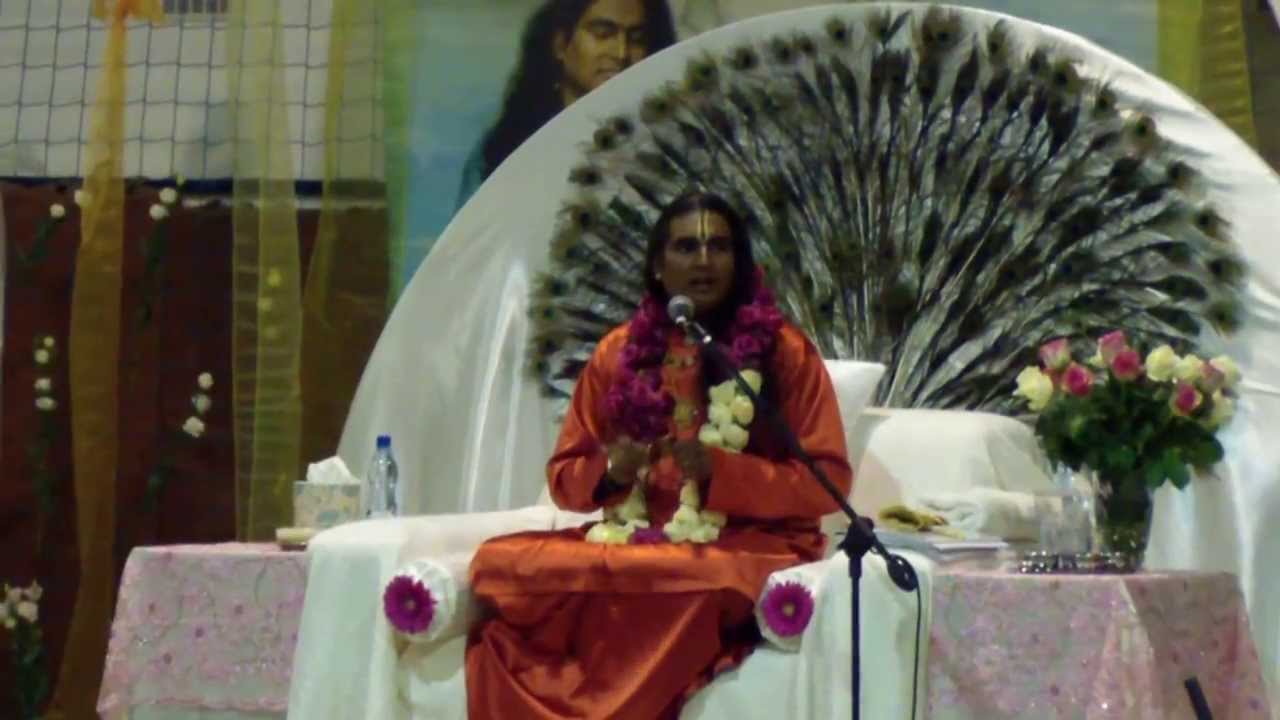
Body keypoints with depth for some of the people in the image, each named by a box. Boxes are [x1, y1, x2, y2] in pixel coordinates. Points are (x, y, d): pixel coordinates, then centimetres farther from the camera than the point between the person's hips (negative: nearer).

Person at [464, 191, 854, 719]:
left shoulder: (786, 352, 3)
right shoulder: (617, 352, 12)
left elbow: (826, 484, -1)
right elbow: (563, 476, 15)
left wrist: (719, 471, -15)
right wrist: (609, 472, -9)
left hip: (746, 545, -3)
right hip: (632, 539, 3)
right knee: (500, 562, -24)